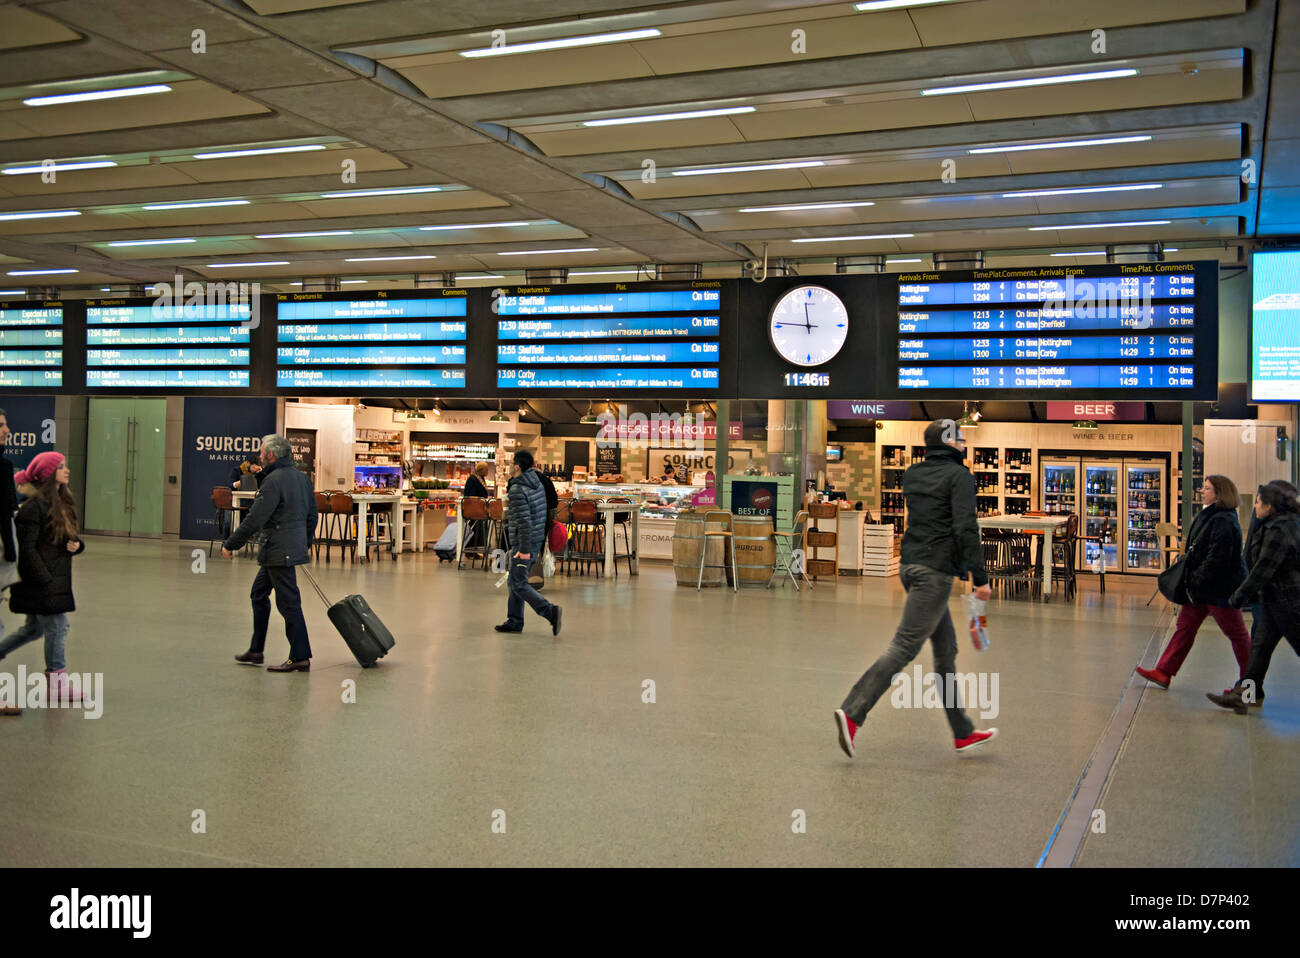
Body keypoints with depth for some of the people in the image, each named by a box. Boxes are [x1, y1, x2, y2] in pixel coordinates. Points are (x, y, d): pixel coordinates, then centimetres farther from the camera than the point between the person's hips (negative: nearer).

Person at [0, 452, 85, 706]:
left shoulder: (63, 502, 12)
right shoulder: (35, 506, -15)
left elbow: (71, 537, 20)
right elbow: (27, 548, -18)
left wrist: (76, 544, -4)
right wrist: (45, 580, -19)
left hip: (58, 578, 9)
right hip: (42, 580, -9)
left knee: (34, 628, 19)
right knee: (57, 628, -3)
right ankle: (57, 685, 7)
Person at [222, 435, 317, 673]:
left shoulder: (274, 481, -17)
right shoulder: (302, 478, 12)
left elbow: (255, 519, -18)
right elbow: (311, 515, 19)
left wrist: (230, 545, -10)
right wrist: (306, 542, 31)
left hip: (280, 552, -10)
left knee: (288, 603, -4)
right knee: (259, 594, 19)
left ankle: (300, 657, 1)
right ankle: (255, 651, 26)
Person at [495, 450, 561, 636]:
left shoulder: (517, 490, -19)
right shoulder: (537, 484, 8)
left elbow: (524, 520, -24)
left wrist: (524, 549, -24)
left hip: (524, 542, -9)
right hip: (536, 540, 9)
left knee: (519, 585, -4)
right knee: (515, 581, 17)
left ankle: (550, 612, -15)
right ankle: (514, 622, 21)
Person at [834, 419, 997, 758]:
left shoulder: (912, 474, 14)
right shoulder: (959, 476, -8)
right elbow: (965, 529, -16)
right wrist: (980, 578, -14)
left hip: (911, 564, 8)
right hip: (936, 570, -8)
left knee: (946, 649, 13)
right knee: (905, 647, -10)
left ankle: (964, 733, 20)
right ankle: (852, 713, -17)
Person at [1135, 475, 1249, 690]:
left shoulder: (1224, 521, -21)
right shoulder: (1207, 515, 10)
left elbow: (1217, 559, -25)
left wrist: (1196, 582, -20)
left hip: (1220, 588, -10)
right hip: (1201, 586, 10)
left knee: (1236, 633, 3)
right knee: (1185, 627, 10)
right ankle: (1163, 673, 14)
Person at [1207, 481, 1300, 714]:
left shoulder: (1279, 531, -21)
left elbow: (1263, 570, -21)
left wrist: (1239, 596, -14)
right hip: (1275, 598, 10)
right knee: (1260, 645, 9)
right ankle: (1248, 693, 12)